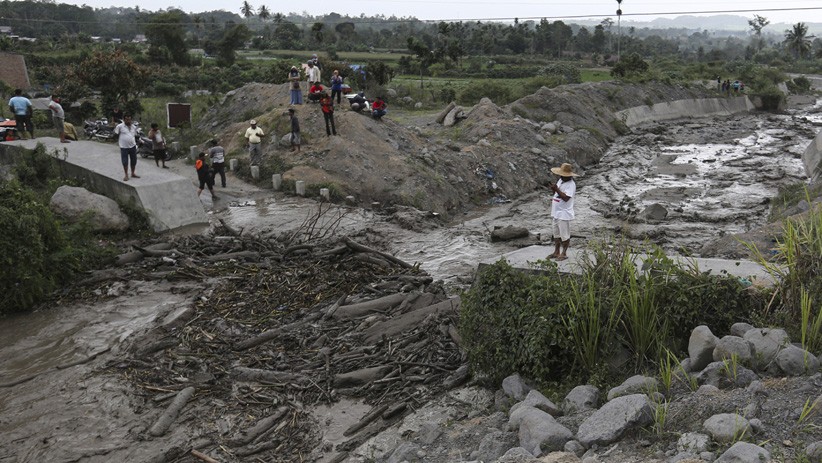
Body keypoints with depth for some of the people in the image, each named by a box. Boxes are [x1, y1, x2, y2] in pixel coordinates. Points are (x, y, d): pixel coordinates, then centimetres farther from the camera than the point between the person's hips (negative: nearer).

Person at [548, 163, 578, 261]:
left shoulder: (571, 184, -18)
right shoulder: (561, 180, 9)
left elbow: (566, 198, -27)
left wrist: (556, 189, -28)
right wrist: (553, 188, -4)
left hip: (564, 214, -9)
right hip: (556, 212, 9)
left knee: (564, 235, 3)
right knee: (556, 234, 17)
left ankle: (564, 253, 13)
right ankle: (556, 252, 27)